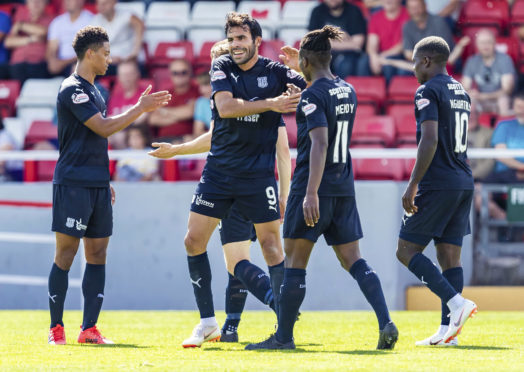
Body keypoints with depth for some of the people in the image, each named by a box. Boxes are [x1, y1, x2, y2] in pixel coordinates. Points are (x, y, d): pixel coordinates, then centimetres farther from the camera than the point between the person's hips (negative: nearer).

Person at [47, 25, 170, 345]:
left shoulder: (92, 90, 18)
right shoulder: (73, 90, -11)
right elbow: (104, 127, -17)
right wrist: (141, 108, -14)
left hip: (97, 184, 9)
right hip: (73, 183, -9)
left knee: (98, 253, 3)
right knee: (66, 252, -6)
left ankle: (90, 329, 3)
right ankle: (56, 328, -1)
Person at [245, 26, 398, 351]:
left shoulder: (312, 95, -14)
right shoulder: (348, 91, 9)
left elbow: (319, 143, -24)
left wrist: (311, 193, -29)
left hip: (315, 188, -7)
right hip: (344, 187, 7)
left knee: (295, 261, 2)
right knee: (353, 260, 7)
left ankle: (284, 336, 7)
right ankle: (386, 322, -9)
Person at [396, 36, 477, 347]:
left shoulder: (429, 91, -10)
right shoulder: (462, 93, 17)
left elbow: (430, 140, -20)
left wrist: (413, 185, -19)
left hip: (438, 183, -8)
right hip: (464, 182, 8)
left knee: (407, 251, -3)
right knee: (450, 256, 6)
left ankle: (456, 302, -19)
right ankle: (448, 331, 1)